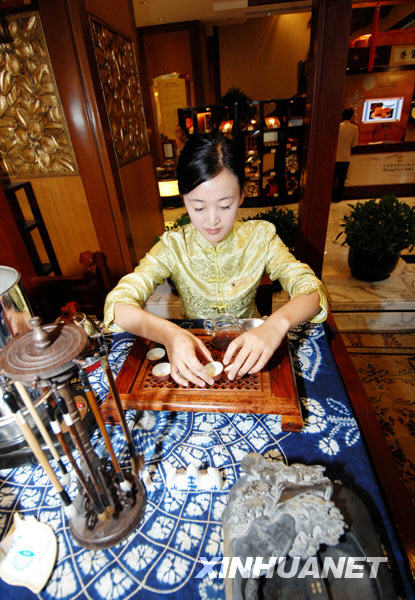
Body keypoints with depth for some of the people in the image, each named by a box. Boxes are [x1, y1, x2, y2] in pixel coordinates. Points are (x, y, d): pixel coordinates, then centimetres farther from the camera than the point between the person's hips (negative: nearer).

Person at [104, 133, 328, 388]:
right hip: (193, 357, 0)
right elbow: (117, 303, -22)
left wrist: (277, 324, -40)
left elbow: (313, 290, -18)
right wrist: (167, 333, -42)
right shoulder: (174, 246, -13)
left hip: (246, 354, 1)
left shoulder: (260, 236, -11)